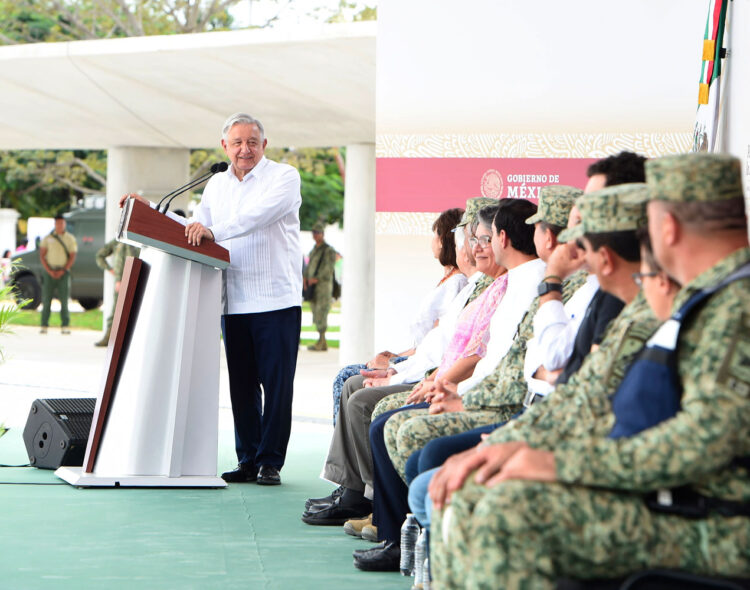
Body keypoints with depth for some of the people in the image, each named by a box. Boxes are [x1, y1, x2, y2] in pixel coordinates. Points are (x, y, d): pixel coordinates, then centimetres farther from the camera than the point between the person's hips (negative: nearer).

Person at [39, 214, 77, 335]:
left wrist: (62, 271, -10)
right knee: (46, 299, -2)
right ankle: (44, 326, 1)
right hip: (49, 271, 1)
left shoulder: (70, 238, 6)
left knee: (64, 300, -6)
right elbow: (42, 256, 3)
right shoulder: (47, 238, 7)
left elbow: (72, 257, 2)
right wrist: (49, 271, -9)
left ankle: (65, 326, -5)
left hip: (63, 272, -1)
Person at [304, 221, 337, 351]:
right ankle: (323, 344, 11)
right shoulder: (314, 250, 19)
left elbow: (328, 268, -16)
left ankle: (320, 342, -11)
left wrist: (316, 279, -23)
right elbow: (309, 266, 17)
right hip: (313, 287, 8)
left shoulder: (329, 250, -7)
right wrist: (305, 278, -1)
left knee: (321, 313, -12)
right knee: (317, 314, 7)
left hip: (323, 285, -8)